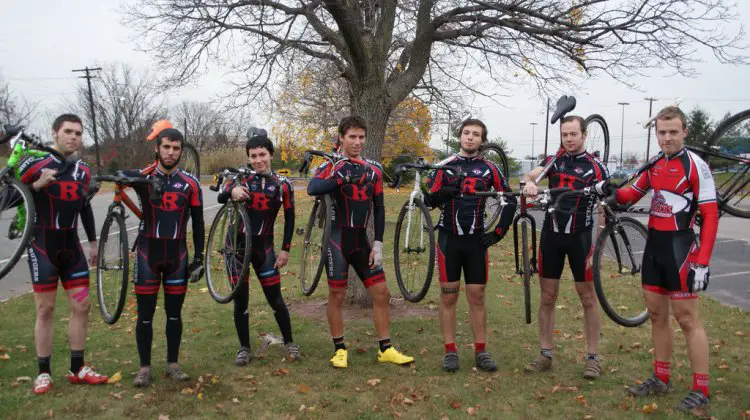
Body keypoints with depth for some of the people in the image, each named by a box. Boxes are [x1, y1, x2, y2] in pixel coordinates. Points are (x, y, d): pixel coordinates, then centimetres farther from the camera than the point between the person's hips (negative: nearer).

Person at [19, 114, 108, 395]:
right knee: (46, 309, -1)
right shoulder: (35, 164, -9)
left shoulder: (83, 171, 8)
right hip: (42, 246, -5)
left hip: (71, 246, 5)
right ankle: (44, 372, 12)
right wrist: (38, 184, -26)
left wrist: (93, 242, 17)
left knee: (81, 305, 4)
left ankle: (77, 369, 15)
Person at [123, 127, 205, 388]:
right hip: (148, 253, -1)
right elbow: (120, 175, -27)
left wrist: (199, 256, 4)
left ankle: (173, 364, 22)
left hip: (177, 254, 1)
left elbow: (198, 222, 6)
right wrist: (144, 178, -49)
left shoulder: (190, 183, 1)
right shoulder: (144, 177, -3)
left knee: (174, 313, 9)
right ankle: (145, 367, 17)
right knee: (145, 314, 4)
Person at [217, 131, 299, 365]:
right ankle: (244, 347, 20)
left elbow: (289, 218, 4)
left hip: (263, 246, -1)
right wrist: (232, 190, -38)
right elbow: (221, 198, -15)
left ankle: (290, 343, 18)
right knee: (240, 299, 4)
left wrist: (285, 249, 0)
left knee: (275, 298, 0)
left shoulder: (282, 185, -1)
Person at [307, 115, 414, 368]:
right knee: (337, 295, 3)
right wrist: (344, 179, -36)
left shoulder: (374, 170, 7)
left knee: (381, 293, 4)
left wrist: (378, 244, 1)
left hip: (362, 239, 5)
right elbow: (312, 189, -26)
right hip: (337, 238, -4)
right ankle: (340, 349, 19)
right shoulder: (331, 167, -6)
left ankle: (386, 350, 16)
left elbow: (378, 209, 9)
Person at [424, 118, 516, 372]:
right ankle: (450, 352, 11)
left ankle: (481, 352, 14)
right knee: (449, 295, 3)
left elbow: (510, 200, 8)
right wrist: (444, 192, -24)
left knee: (477, 296, 5)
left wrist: (499, 232, 1)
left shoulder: (489, 168, 4)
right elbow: (428, 200, -3)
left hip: (476, 240, 1)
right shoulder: (445, 165, 2)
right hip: (449, 238, -1)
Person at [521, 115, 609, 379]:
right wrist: (529, 183, -36)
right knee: (547, 296, 7)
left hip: (580, 236, -3)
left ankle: (593, 357, 15)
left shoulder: (596, 167, -2)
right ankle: (545, 354, 17)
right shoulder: (553, 161, 7)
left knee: (588, 297, 4)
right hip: (551, 234, 3)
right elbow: (530, 175, -11)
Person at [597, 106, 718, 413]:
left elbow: (710, 216, -15)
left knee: (687, 319, -2)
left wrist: (702, 263, -20)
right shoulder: (654, 165, 9)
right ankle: (661, 378, 26)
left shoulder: (695, 165, -12)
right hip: (653, 244, 7)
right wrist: (609, 190, -6)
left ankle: (701, 391, 10)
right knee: (656, 314, 13)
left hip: (680, 246, -7)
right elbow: (631, 195, 17)